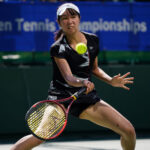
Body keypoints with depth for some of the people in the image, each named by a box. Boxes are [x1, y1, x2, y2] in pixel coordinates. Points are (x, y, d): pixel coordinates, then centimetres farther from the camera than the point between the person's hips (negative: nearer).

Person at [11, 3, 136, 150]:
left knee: (128, 131, -4)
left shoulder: (93, 40, 4)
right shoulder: (58, 48, -11)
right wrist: (82, 83, -43)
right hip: (61, 96, -5)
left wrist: (111, 81, 2)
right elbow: (68, 77, -22)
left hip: (88, 97, 5)